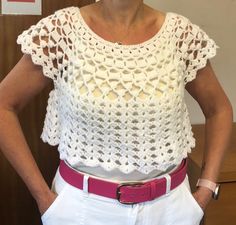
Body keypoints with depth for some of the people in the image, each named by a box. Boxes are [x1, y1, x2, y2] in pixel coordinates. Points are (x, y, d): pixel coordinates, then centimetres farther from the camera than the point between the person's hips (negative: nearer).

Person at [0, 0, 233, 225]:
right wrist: (41, 195, -8)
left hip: (168, 204, 2)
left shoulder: (183, 35, -8)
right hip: (82, 203, -1)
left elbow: (218, 109, 5)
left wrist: (206, 190, -1)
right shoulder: (60, 31, -13)